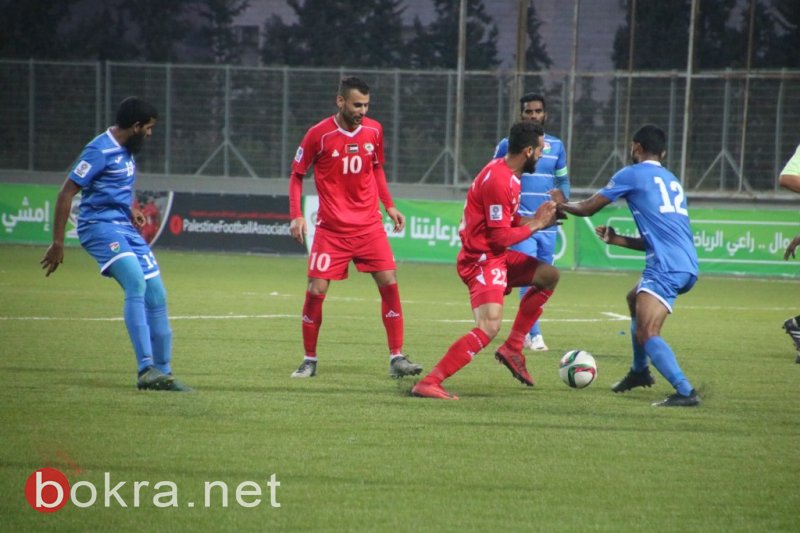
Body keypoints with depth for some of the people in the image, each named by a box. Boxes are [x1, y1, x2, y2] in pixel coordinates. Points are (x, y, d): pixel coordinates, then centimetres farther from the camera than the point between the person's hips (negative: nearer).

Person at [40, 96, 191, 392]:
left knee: (156, 295, 5)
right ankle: (146, 369, -33)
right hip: (100, 224, -9)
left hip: (125, 227, 9)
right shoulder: (101, 151, -13)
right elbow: (66, 193, -14)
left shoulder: (125, 151, 15)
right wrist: (57, 243, -15)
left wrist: (130, 211, 14)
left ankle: (162, 373, 15)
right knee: (136, 283, -27)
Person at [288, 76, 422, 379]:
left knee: (389, 284, -7)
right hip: (331, 228, -3)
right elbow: (297, 175, 1)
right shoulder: (319, 134, -9)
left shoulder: (374, 131, 1)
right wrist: (296, 215, -9)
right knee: (316, 291, -6)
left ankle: (397, 358, -2)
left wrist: (389, 206, 10)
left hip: (369, 226, 3)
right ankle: (309, 361, 11)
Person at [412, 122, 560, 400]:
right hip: (482, 260, -11)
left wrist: (537, 219, 4)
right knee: (489, 327, -22)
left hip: (495, 256, 11)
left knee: (549, 275, 16)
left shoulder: (507, 173, 10)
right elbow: (501, 236, -22)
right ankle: (429, 383, -23)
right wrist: (535, 224, -10)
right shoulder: (498, 181, -23)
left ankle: (512, 347, 14)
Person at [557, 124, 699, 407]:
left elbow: (588, 208, 8)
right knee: (635, 299, 33)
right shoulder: (671, 181, 25)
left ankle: (685, 392, -31)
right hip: (687, 266, 9)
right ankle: (640, 371, 44)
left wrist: (561, 205, 27)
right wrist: (617, 240, 36)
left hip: (667, 267, -9)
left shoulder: (633, 174, 3)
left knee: (646, 334, -17)